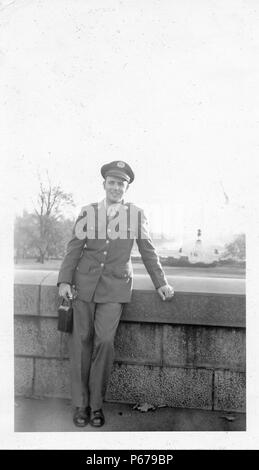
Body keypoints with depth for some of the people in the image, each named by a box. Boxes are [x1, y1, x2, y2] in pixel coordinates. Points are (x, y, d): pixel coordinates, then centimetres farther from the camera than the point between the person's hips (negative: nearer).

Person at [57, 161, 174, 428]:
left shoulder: (136, 214, 3)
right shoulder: (88, 212, 4)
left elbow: (147, 251, 7)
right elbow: (74, 248, 4)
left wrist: (161, 283, 5)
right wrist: (64, 280, -4)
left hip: (115, 286, -1)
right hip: (85, 282, 1)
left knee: (105, 341, -9)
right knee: (82, 340, 4)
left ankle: (96, 404, 10)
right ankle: (80, 403, 18)